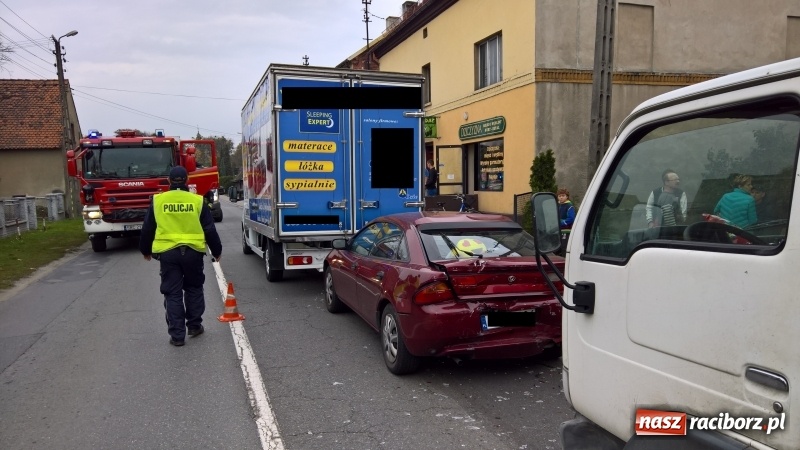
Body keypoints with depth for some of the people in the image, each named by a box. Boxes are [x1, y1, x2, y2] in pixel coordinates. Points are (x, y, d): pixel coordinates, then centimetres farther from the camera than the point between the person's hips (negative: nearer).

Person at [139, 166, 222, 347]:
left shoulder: (157, 201, 3)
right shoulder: (198, 201, 0)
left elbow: (147, 229, 10)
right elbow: (210, 230, 3)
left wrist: (146, 250, 25)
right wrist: (216, 251, 15)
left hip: (168, 252, 0)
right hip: (193, 252, 0)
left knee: (173, 294, 5)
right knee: (194, 289, 19)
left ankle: (177, 335, 6)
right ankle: (194, 326, 25)